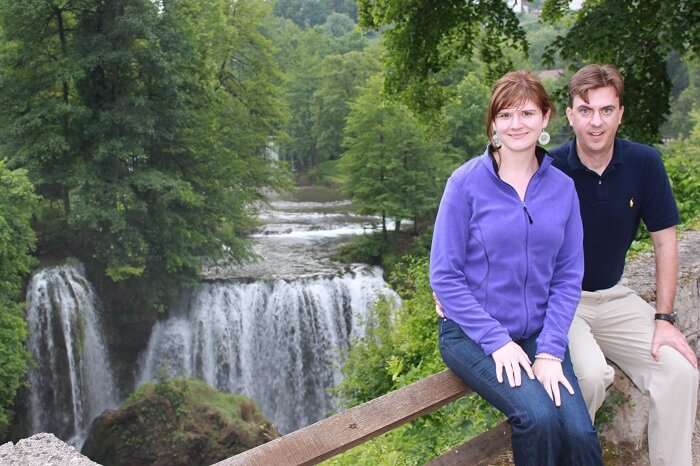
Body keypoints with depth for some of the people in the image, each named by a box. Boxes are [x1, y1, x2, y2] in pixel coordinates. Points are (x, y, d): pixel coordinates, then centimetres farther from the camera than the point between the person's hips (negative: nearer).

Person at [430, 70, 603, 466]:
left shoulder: (562, 188, 2)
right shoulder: (466, 183, -9)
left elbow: (568, 277, 1)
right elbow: (445, 276, -9)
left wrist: (550, 351, -10)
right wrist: (497, 342, -15)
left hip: (539, 334, 3)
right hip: (473, 334, -3)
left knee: (580, 433, -19)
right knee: (540, 416, -25)